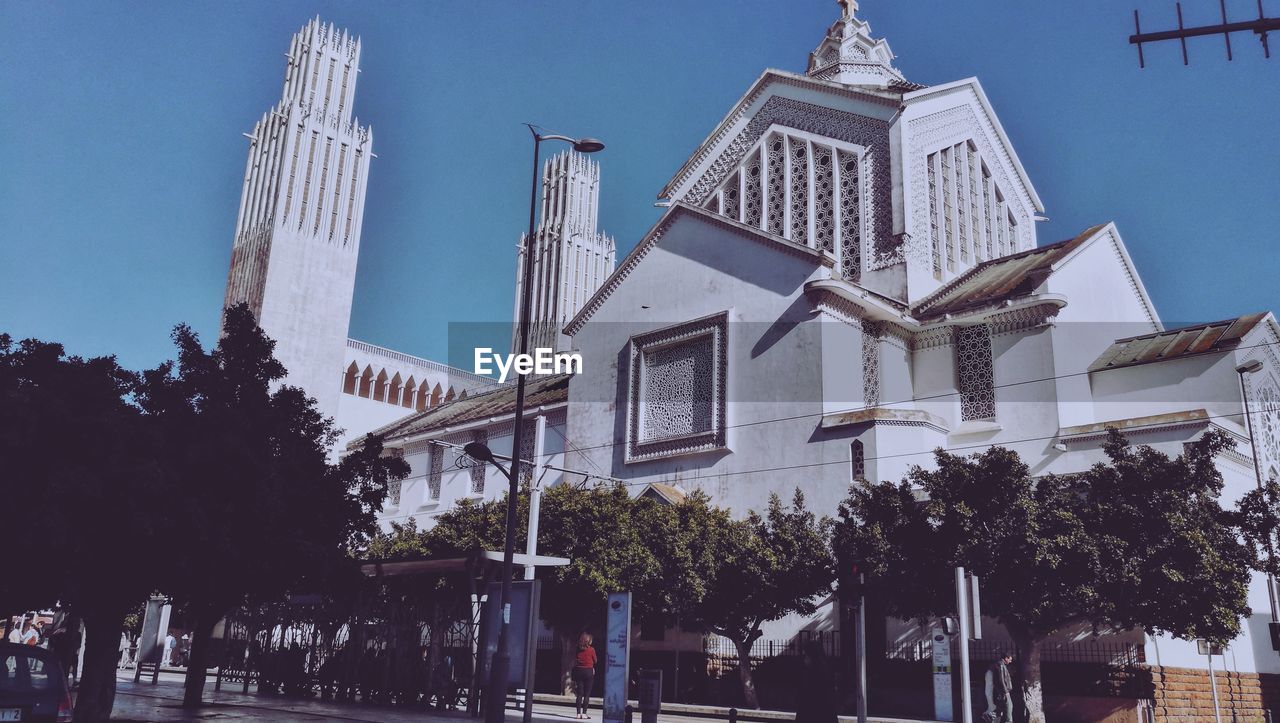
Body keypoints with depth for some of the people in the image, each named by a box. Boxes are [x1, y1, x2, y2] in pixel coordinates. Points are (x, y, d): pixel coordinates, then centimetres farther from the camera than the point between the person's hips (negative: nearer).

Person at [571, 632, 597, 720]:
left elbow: (574, 661, 2)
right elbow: (595, 661, 5)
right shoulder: (591, 650, -7)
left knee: (579, 693, 8)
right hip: (589, 671, -3)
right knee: (587, 694, 4)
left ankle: (578, 713, 4)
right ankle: (584, 713, 0)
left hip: (578, 670, 3)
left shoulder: (578, 649, 1)